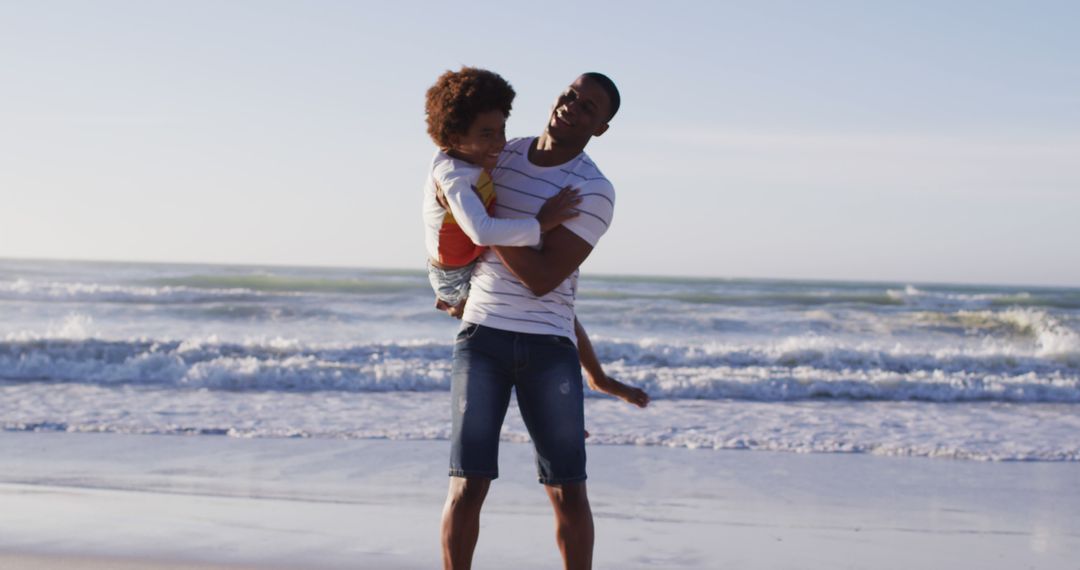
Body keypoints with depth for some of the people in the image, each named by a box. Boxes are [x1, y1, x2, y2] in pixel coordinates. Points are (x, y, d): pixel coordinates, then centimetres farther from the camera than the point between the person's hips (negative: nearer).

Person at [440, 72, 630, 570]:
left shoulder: (596, 192, -8)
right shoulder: (504, 155, 8)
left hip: (550, 347, -2)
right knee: (468, 484, -5)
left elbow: (543, 279, -16)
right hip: (481, 339, 2)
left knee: (568, 491, 1)